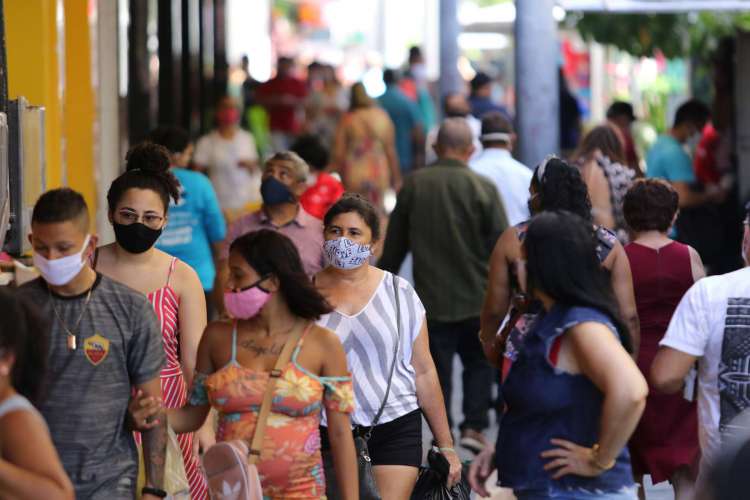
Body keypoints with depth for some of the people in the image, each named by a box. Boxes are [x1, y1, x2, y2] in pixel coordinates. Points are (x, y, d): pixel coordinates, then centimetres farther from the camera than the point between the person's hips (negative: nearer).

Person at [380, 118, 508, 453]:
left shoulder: (413, 185, -2)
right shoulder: (482, 188, -9)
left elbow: (394, 245, 7)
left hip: (432, 299, 1)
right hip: (477, 297, -1)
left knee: (439, 367, 9)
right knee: (479, 362, 17)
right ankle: (474, 425, 6)